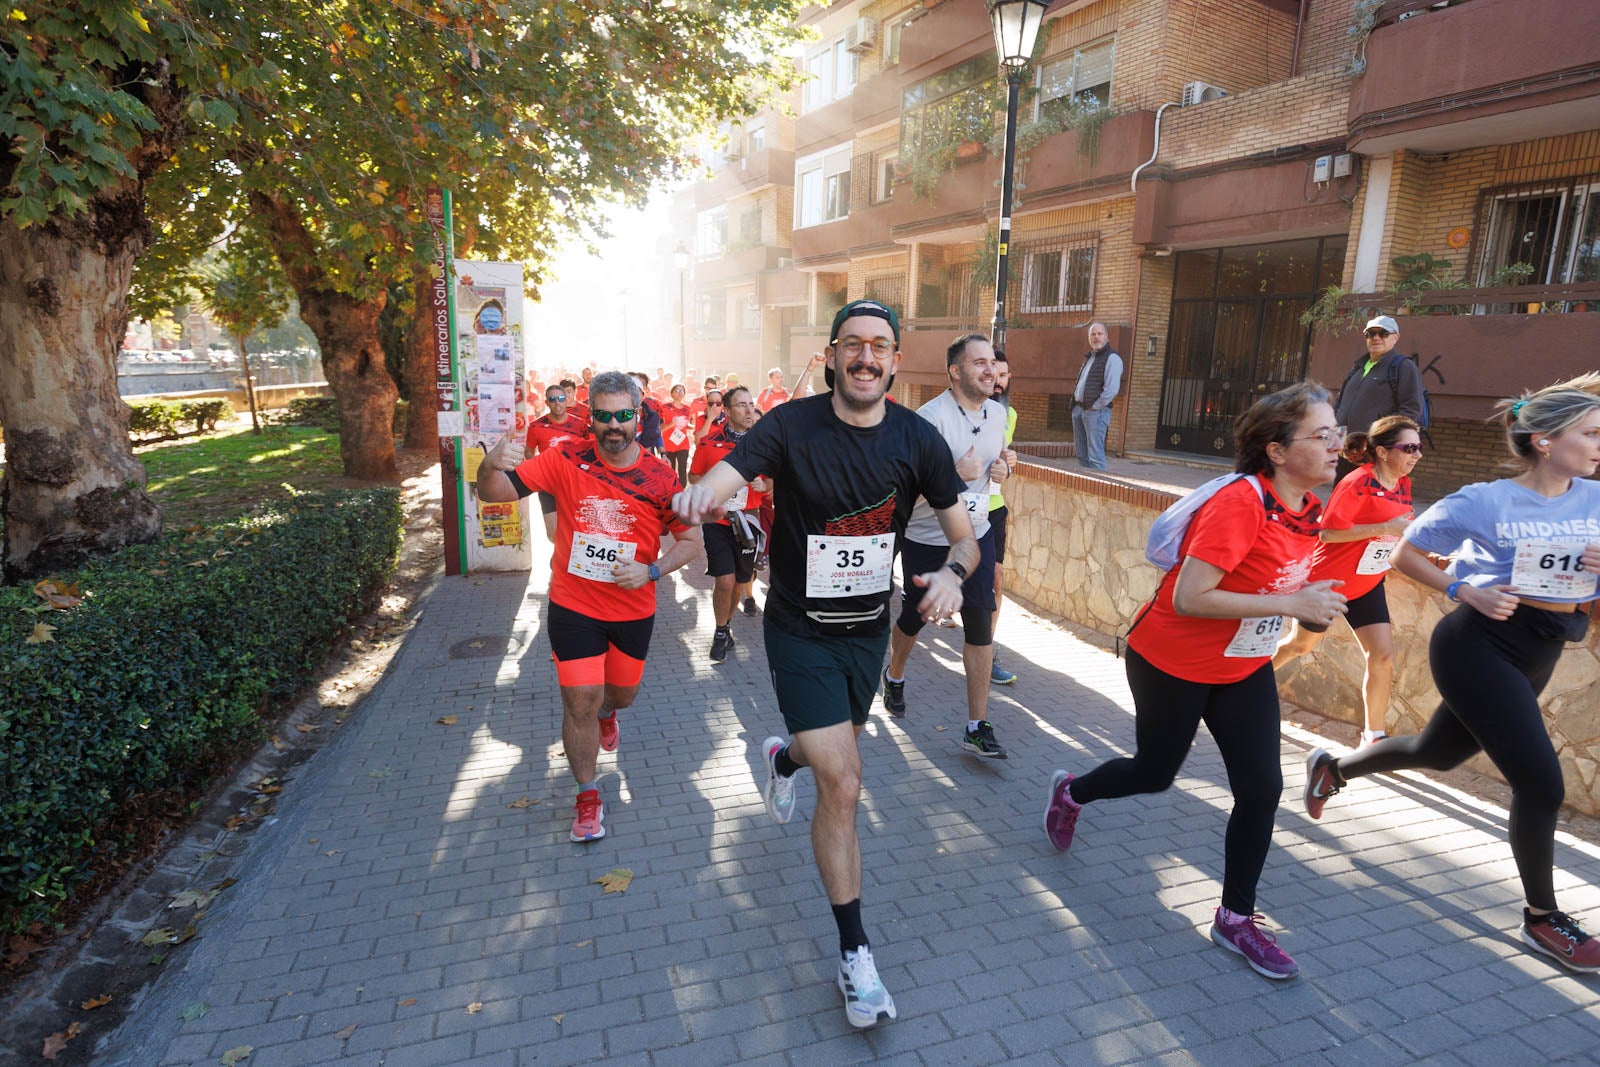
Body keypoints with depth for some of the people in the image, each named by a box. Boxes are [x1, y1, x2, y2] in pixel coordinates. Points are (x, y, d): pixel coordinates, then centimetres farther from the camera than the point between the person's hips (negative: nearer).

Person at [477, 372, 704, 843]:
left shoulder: (660, 477, -12)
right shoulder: (566, 459, -12)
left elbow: (690, 540, -3)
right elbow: (495, 493, -14)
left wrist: (651, 571, -20)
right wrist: (490, 465, -37)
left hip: (633, 609, 2)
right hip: (574, 606, -2)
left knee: (623, 694, 21)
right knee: (580, 704, -2)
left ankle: (606, 713, 61)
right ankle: (587, 796, 22)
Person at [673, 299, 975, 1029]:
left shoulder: (918, 439, -9)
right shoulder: (791, 426, -18)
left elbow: (965, 537, -4)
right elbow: (718, 486, -31)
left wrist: (952, 572, -28)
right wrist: (699, 495, -56)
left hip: (869, 628, 4)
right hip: (800, 632, -4)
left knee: (839, 760, 24)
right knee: (843, 787, -8)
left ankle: (784, 757, 63)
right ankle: (854, 953, 13)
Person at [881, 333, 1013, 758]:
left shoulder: (997, 412, 3)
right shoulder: (930, 417, -20)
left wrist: (1003, 468, -2)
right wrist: (954, 474, -31)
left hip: (975, 535, 5)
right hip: (927, 538, -5)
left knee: (981, 623, -3)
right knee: (913, 619, 14)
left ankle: (977, 727, 5)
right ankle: (894, 674, 47)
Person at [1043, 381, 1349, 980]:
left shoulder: (1307, 508, 0)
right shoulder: (1238, 504, -27)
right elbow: (1188, 598, -31)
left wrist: (1312, 607, 2)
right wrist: (1290, 604, -29)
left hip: (1244, 668, 7)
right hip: (1172, 663, -7)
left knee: (1262, 788, 2)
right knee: (1155, 773, 12)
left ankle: (1236, 918, 21)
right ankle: (1070, 793, 43)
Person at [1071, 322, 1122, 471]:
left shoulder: (1112, 358, -8)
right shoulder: (1088, 357, 19)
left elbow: (1112, 389, -18)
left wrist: (1094, 407, -13)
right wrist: (1076, 406, 14)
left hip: (1096, 411, -9)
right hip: (1078, 409, 9)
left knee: (1095, 457, -10)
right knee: (1081, 455, 12)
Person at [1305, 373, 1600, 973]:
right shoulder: (1485, 501, -10)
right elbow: (1406, 555, -2)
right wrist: (1464, 592, -14)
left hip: (1539, 653, 6)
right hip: (1482, 642, -6)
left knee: (1437, 753, 18)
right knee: (1540, 782, -10)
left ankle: (1332, 767, 45)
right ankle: (1541, 919, 11)